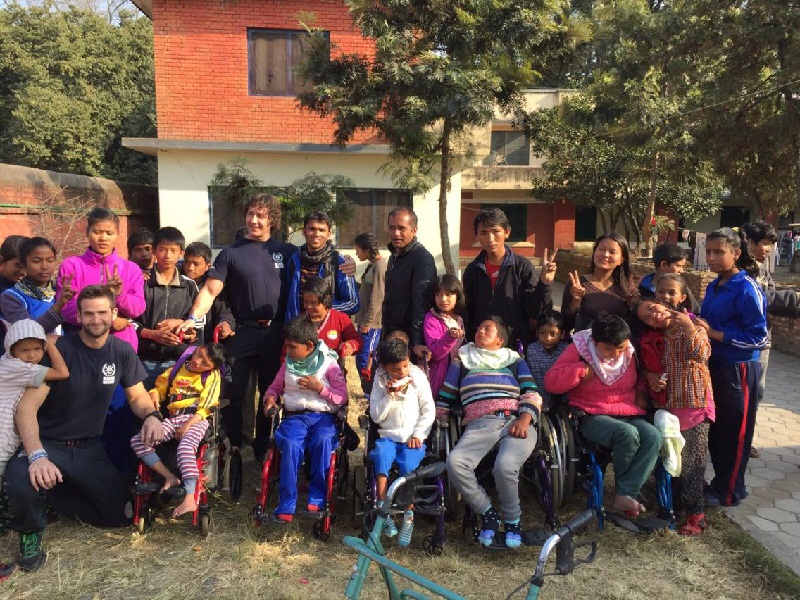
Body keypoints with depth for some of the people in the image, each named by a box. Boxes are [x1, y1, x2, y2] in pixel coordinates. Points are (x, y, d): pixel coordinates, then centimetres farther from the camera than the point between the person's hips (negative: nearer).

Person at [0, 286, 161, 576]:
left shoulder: (122, 351, -3)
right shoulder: (59, 349, -17)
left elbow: (138, 396, 6)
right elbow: (27, 407, -21)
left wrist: (151, 416, -18)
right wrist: (37, 456, -35)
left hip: (89, 448, 4)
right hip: (48, 443, -4)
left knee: (119, 515, 1)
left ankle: (53, 494, 22)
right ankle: (31, 532, 0)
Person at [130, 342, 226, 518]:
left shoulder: (212, 376, 4)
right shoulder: (177, 369, 16)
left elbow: (206, 407, -5)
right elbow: (160, 387, 25)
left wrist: (187, 425, -16)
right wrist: (154, 394, -1)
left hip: (196, 419, -6)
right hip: (173, 419, 6)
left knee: (185, 447, -35)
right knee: (137, 440, -13)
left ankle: (189, 500, -41)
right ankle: (170, 478, -13)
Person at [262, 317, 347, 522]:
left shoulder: (329, 364, 2)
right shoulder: (288, 364, 14)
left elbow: (342, 398, 0)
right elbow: (275, 386, 25)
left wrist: (319, 387, -13)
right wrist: (270, 398, 2)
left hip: (323, 415, -2)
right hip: (295, 415, 2)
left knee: (323, 440, -36)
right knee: (291, 444, -31)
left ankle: (317, 499, -21)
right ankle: (286, 506, -26)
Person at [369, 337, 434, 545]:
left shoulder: (418, 378, 1)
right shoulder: (381, 381, 4)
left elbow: (429, 410, 2)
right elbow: (376, 416, 1)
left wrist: (418, 435, -8)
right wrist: (389, 396, -13)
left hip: (413, 437, -1)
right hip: (388, 436, 1)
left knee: (408, 464, -29)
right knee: (381, 455, -31)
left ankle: (409, 517, -18)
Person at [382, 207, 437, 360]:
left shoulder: (423, 259, -15)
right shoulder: (394, 256, 13)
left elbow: (421, 303, -24)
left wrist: (418, 341, -30)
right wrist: (385, 333, 18)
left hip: (409, 339, -8)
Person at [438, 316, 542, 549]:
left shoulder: (515, 360, 26)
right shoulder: (463, 361, 28)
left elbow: (531, 394, 12)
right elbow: (444, 401, 25)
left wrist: (524, 419, -7)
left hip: (517, 422, -1)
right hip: (479, 425, 1)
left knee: (505, 466, -33)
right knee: (455, 462, -30)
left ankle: (512, 520, -2)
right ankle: (487, 513, -5)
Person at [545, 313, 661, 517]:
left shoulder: (629, 352, 5)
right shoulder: (579, 349, -8)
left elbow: (639, 379, 28)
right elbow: (551, 381, -14)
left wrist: (641, 393, 8)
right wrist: (583, 371, -20)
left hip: (628, 415, 5)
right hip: (592, 417, -4)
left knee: (653, 436, -26)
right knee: (628, 434, -33)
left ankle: (626, 494, -24)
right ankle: (624, 486, -6)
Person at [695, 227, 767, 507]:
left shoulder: (747, 289, -16)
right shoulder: (714, 287, 8)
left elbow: (759, 337, -18)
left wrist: (714, 334, -21)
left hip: (739, 370, -7)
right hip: (714, 366, 7)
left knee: (734, 432, 7)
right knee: (716, 429, 16)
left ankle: (729, 492, 22)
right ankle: (720, 482, 33)